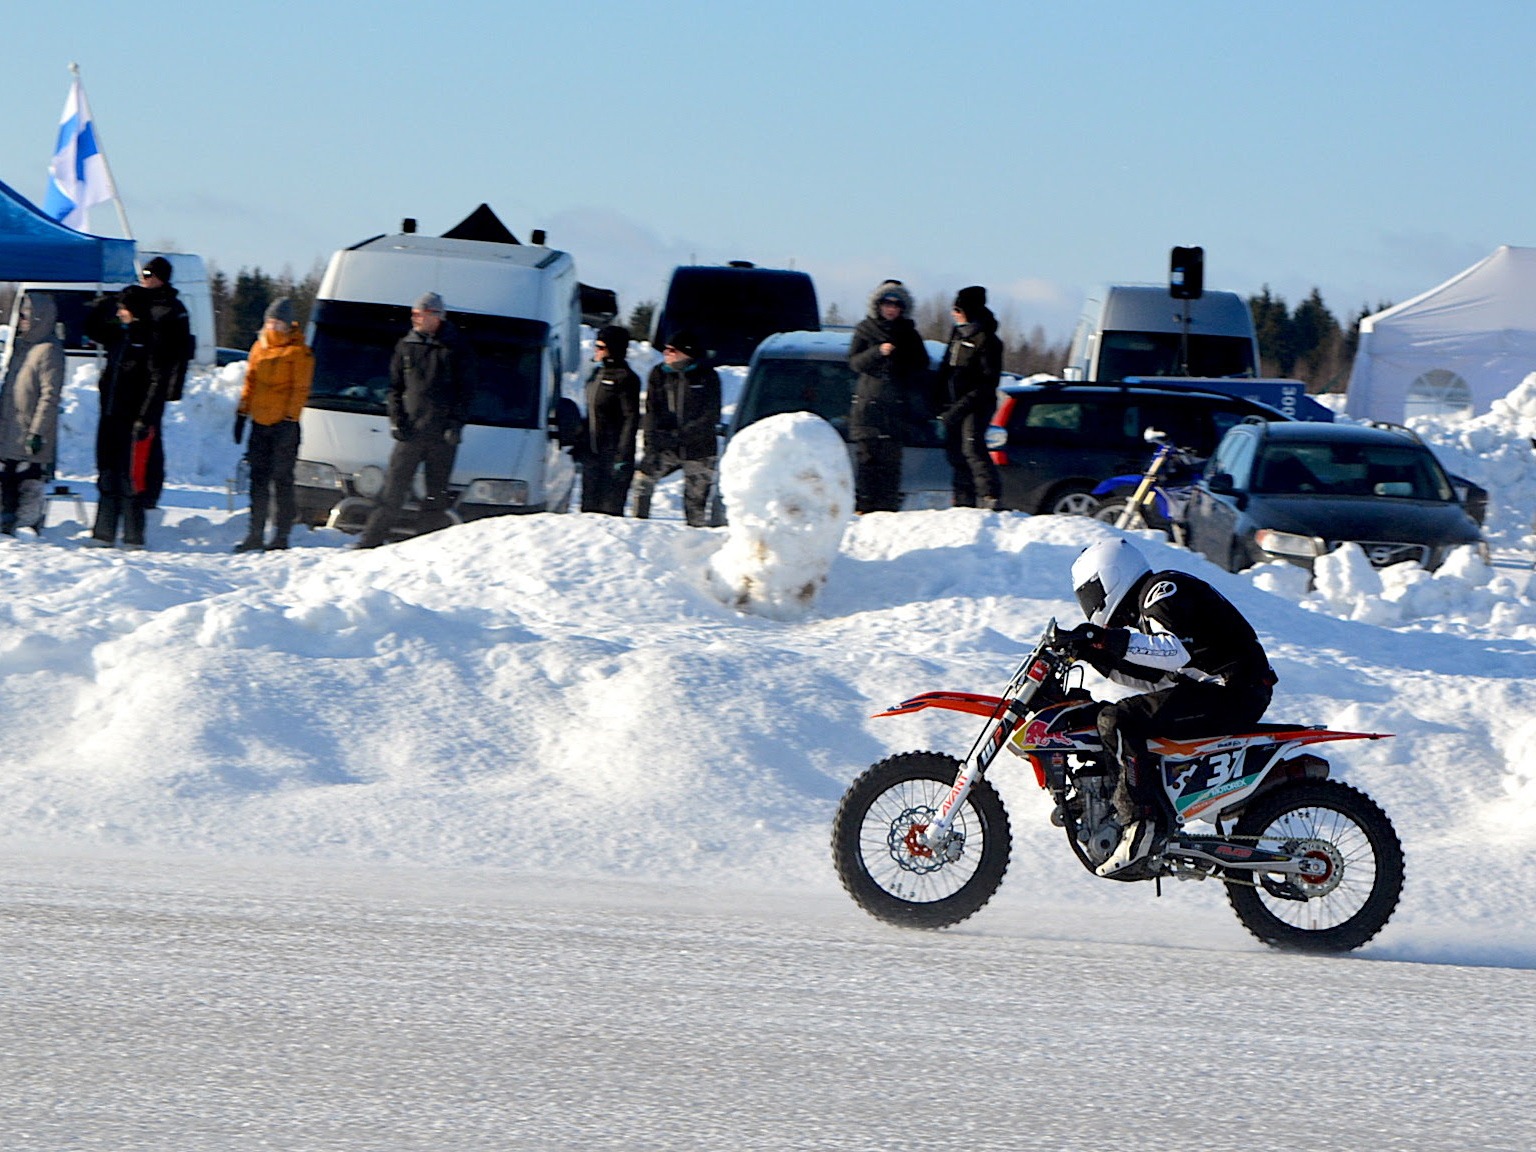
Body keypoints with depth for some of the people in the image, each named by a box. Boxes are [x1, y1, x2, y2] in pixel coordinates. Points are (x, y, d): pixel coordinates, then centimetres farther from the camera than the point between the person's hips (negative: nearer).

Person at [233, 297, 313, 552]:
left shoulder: (298, 352, -5)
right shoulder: (260, 347, 13)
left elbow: (300, 388, -7)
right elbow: (250, 382, 18)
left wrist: (291, 419, -13)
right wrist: (242, 414, 14)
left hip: (283, 425, -6)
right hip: (260, 423, 6)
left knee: (282, 480, -4)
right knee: (259, 478, 6)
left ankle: (281, 535, 1)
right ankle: (256, 534, 10)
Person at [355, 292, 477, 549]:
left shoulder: (457, 349, 1)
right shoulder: (406, 346, 10)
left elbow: (466, 391, 2)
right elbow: (395, 387, 14)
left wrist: (456, 425, -9)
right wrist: (397, 420, 1)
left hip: (443, 435, -2)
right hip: (411, 431, 2)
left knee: (436, 497, 2)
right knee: (393, 491, -3)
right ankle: (370, 542, -3)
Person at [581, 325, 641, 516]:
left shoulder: (625, 378, -10)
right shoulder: (597, 374, 14)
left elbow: (631, 419, -13)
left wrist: (623, 455, -17)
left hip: (612, 452, -8)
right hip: (592, 453, 8)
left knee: (610, 508, -7)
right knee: (590, 506, 8)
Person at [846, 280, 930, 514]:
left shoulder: (909, 334, 13)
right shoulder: (865, 330, 10)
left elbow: (921, 366, 15)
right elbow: (854, 361, 0)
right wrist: (878, 352, -16)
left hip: (897, 406, 1)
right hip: (868, 404, -1)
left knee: (891, 457, -5)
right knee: (866, 456, -6)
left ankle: (888, 505, -4)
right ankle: (864, 504, -5)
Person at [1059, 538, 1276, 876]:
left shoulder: (1163, 591, -9)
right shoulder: (1146, 602, 23)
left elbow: (1176, 651, -27)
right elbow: (1154, 677, 23)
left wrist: (1110, 639, -30)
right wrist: (1097, 656, 14)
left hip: (1233, 692, -11)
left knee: (1117, 721, -22)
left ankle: (1143, 823, -27)